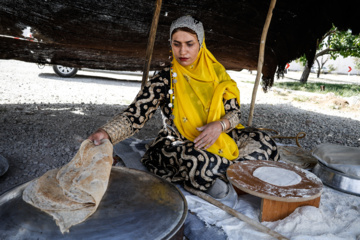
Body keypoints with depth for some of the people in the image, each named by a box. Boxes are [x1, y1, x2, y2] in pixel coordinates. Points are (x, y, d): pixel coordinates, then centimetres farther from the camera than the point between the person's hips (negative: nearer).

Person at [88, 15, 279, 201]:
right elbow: (135, 116, -15)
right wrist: (106, 133, -34)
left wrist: (219, 125, -19)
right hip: (178, 144, -3)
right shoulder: (164, 80, -7)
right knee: (197, 161, -37)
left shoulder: (217, 73, 2)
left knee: (263, 143, -16)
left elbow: (234, 112, 4)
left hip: (217, 138, 4)